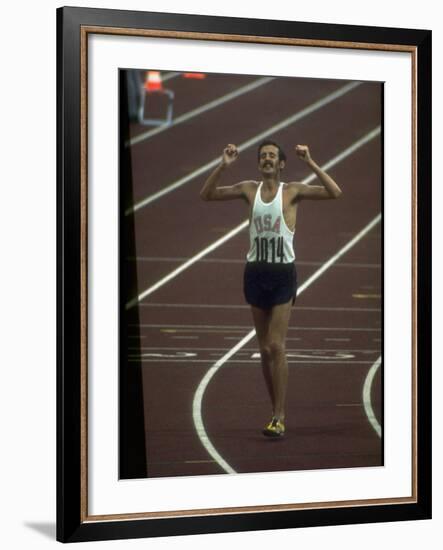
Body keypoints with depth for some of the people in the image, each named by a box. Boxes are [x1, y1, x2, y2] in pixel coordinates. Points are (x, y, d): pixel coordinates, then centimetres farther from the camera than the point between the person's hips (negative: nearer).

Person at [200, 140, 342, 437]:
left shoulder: (292, 190, -4)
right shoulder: (250, 189, 7)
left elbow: (335, 192, -16)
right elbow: (206, 195, 5)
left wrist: (310, 163, -20)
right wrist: (224, 166, -6)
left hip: (283, 273, -4)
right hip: (256, 272, 4)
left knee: (277, 346, -11)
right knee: (265, 349, 8)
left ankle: (279, 418, -8)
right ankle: (278, 411, 19)